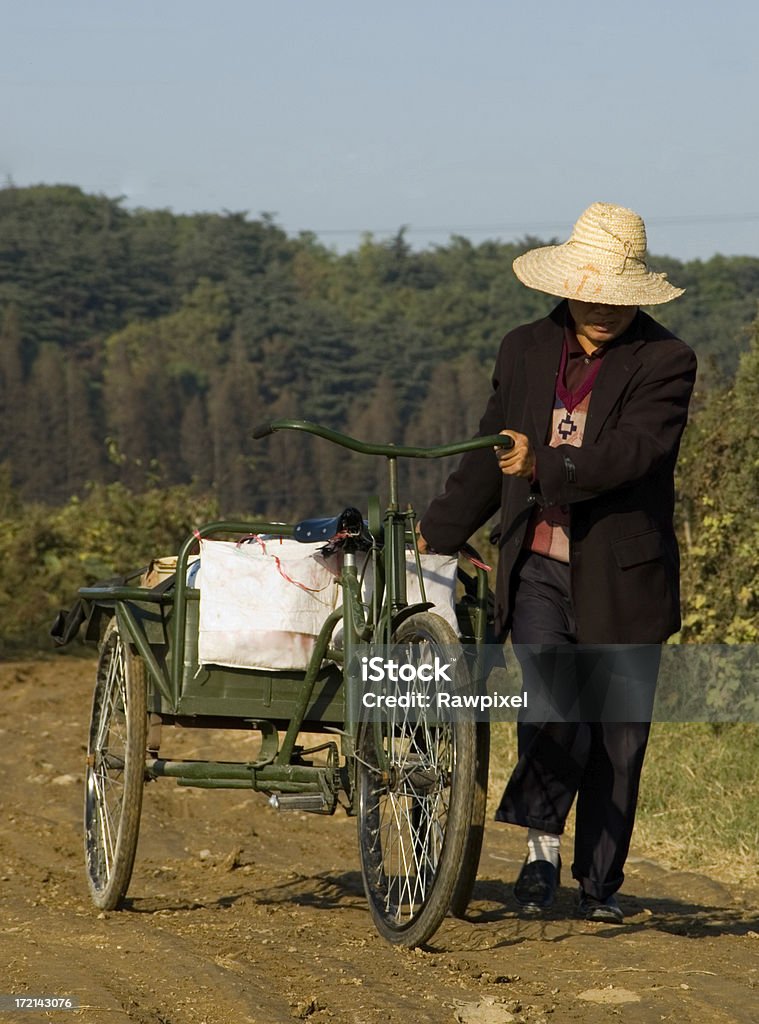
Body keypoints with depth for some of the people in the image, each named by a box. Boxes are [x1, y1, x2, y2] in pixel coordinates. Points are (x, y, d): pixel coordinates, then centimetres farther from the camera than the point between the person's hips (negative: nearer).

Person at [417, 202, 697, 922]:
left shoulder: (664, 363, -4)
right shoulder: (525, 351, 9)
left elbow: (633, 452, -20)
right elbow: (488, 460, 20)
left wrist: (547, 467, -32)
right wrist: (433, 535, 20)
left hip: (621, 577, -1)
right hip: (538, 569, 2)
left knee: (617, 740, 6)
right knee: (556, 714, -18)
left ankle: (600, 882, 21)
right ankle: (542, 835, 5)